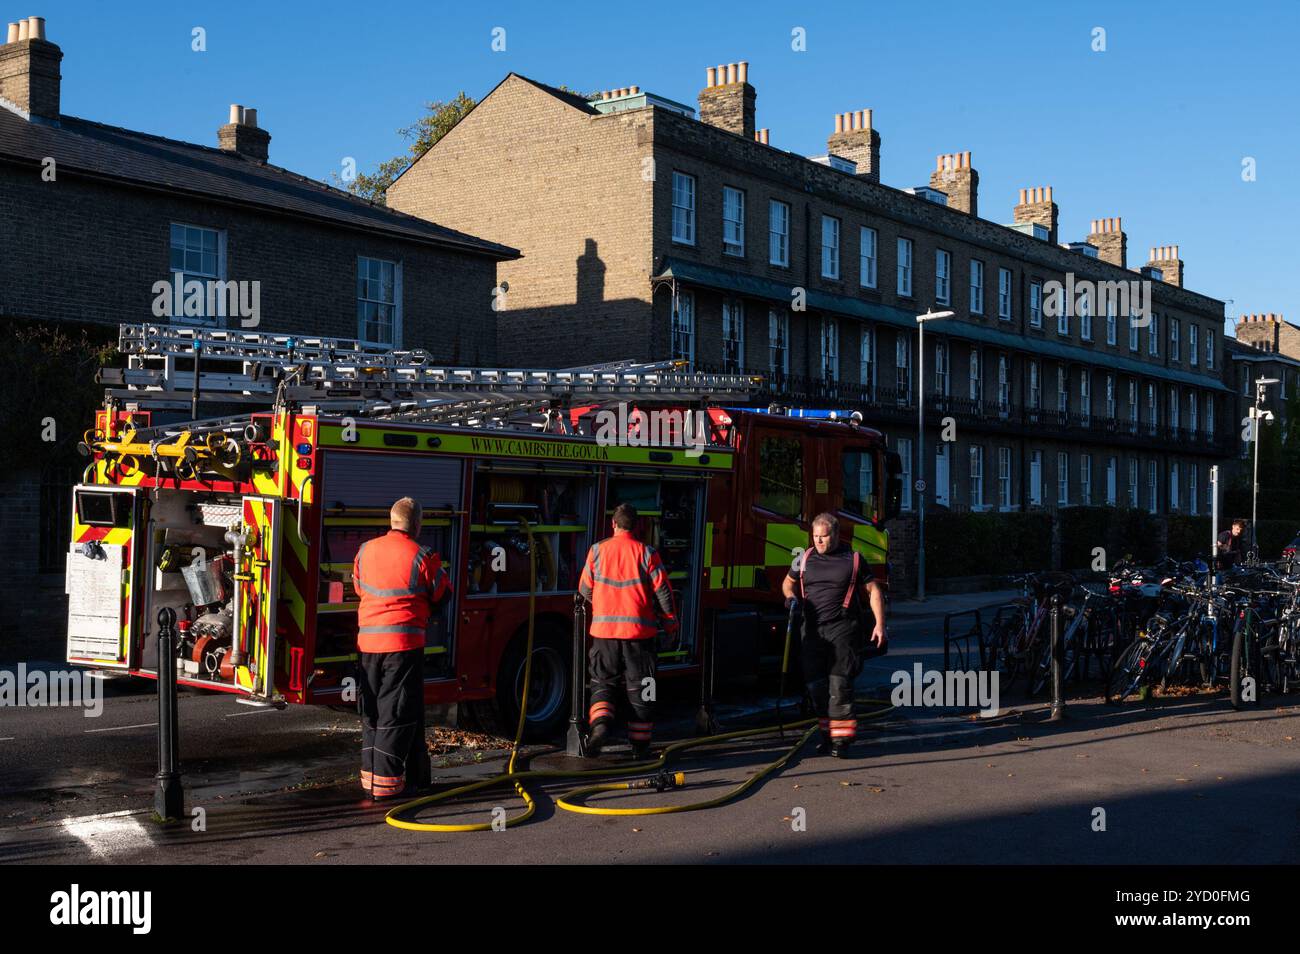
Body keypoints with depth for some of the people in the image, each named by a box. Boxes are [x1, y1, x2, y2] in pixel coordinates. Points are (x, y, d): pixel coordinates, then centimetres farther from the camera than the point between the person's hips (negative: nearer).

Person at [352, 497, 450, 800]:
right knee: (397, 713, 1)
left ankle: (370, 773, 21)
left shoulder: (365, 551, 5)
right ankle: (386, 782, 0)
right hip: (404, 641, -5)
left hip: (368, 639, 5)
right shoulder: (421, 556, -10)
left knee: (372, 711, 16)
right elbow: (442, 593, 2)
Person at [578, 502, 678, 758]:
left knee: (602, 682, 13)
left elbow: (585, 590, 8)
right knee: (639, 687, 8)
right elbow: (663, 591, -2)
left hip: (604, 630, 1)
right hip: (639, 629, -1)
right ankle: (639, 743, 12)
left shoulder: (597, 550, 0)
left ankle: (600, 722, -13)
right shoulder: (646, 553, -4)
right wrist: (670, 624, 11)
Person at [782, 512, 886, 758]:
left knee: (839, 682, -10)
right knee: (816, 684, 5)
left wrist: (879, 624, 0)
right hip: (812, 629, 4)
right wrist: (791, 597, 2)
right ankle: (827, 731, 18)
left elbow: (874, 590, 7)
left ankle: (842, 737, -6)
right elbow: (788, 582, 25)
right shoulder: (804, 560, 10)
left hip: (842, 628, -4)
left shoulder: (853, 560, 3)